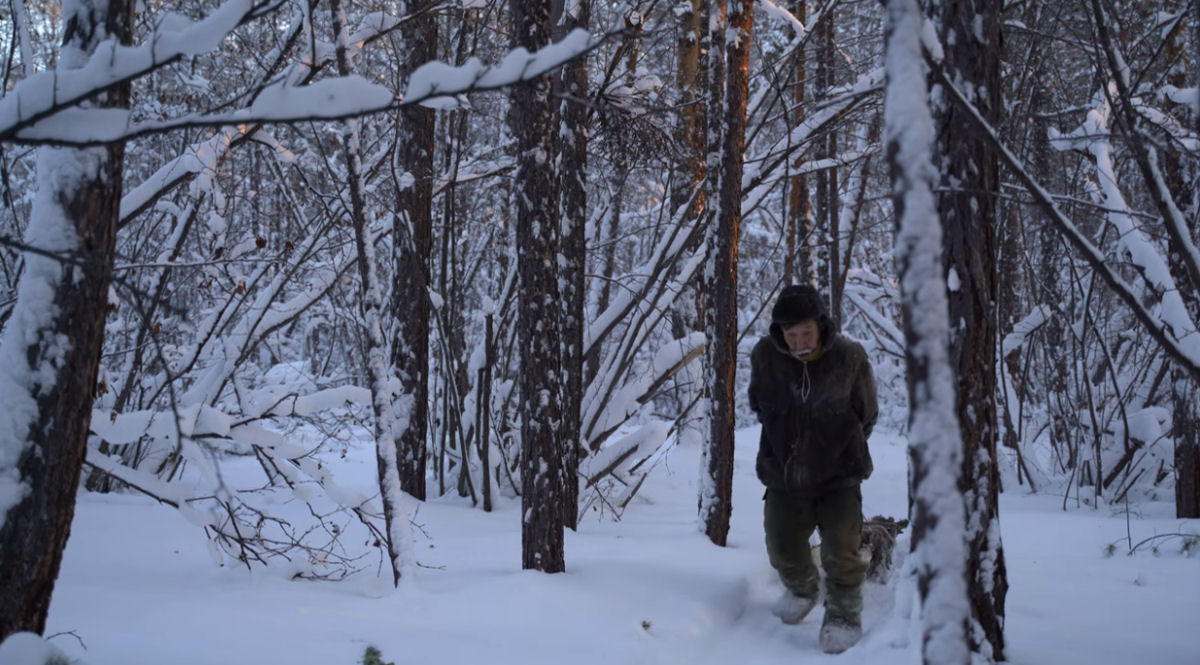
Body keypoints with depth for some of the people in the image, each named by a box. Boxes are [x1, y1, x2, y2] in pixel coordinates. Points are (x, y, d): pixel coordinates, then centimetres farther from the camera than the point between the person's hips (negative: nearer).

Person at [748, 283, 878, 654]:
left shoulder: (850, 357, -16)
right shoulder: (764, 356, -12)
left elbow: (867, 414, 1)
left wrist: (843, 449, 6)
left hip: (839, 476, -2)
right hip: (783, 475, 3)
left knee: (841, 555, -7)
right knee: (783, 549, 14)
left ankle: (844, 617, 16)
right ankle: (802, 590, 45)